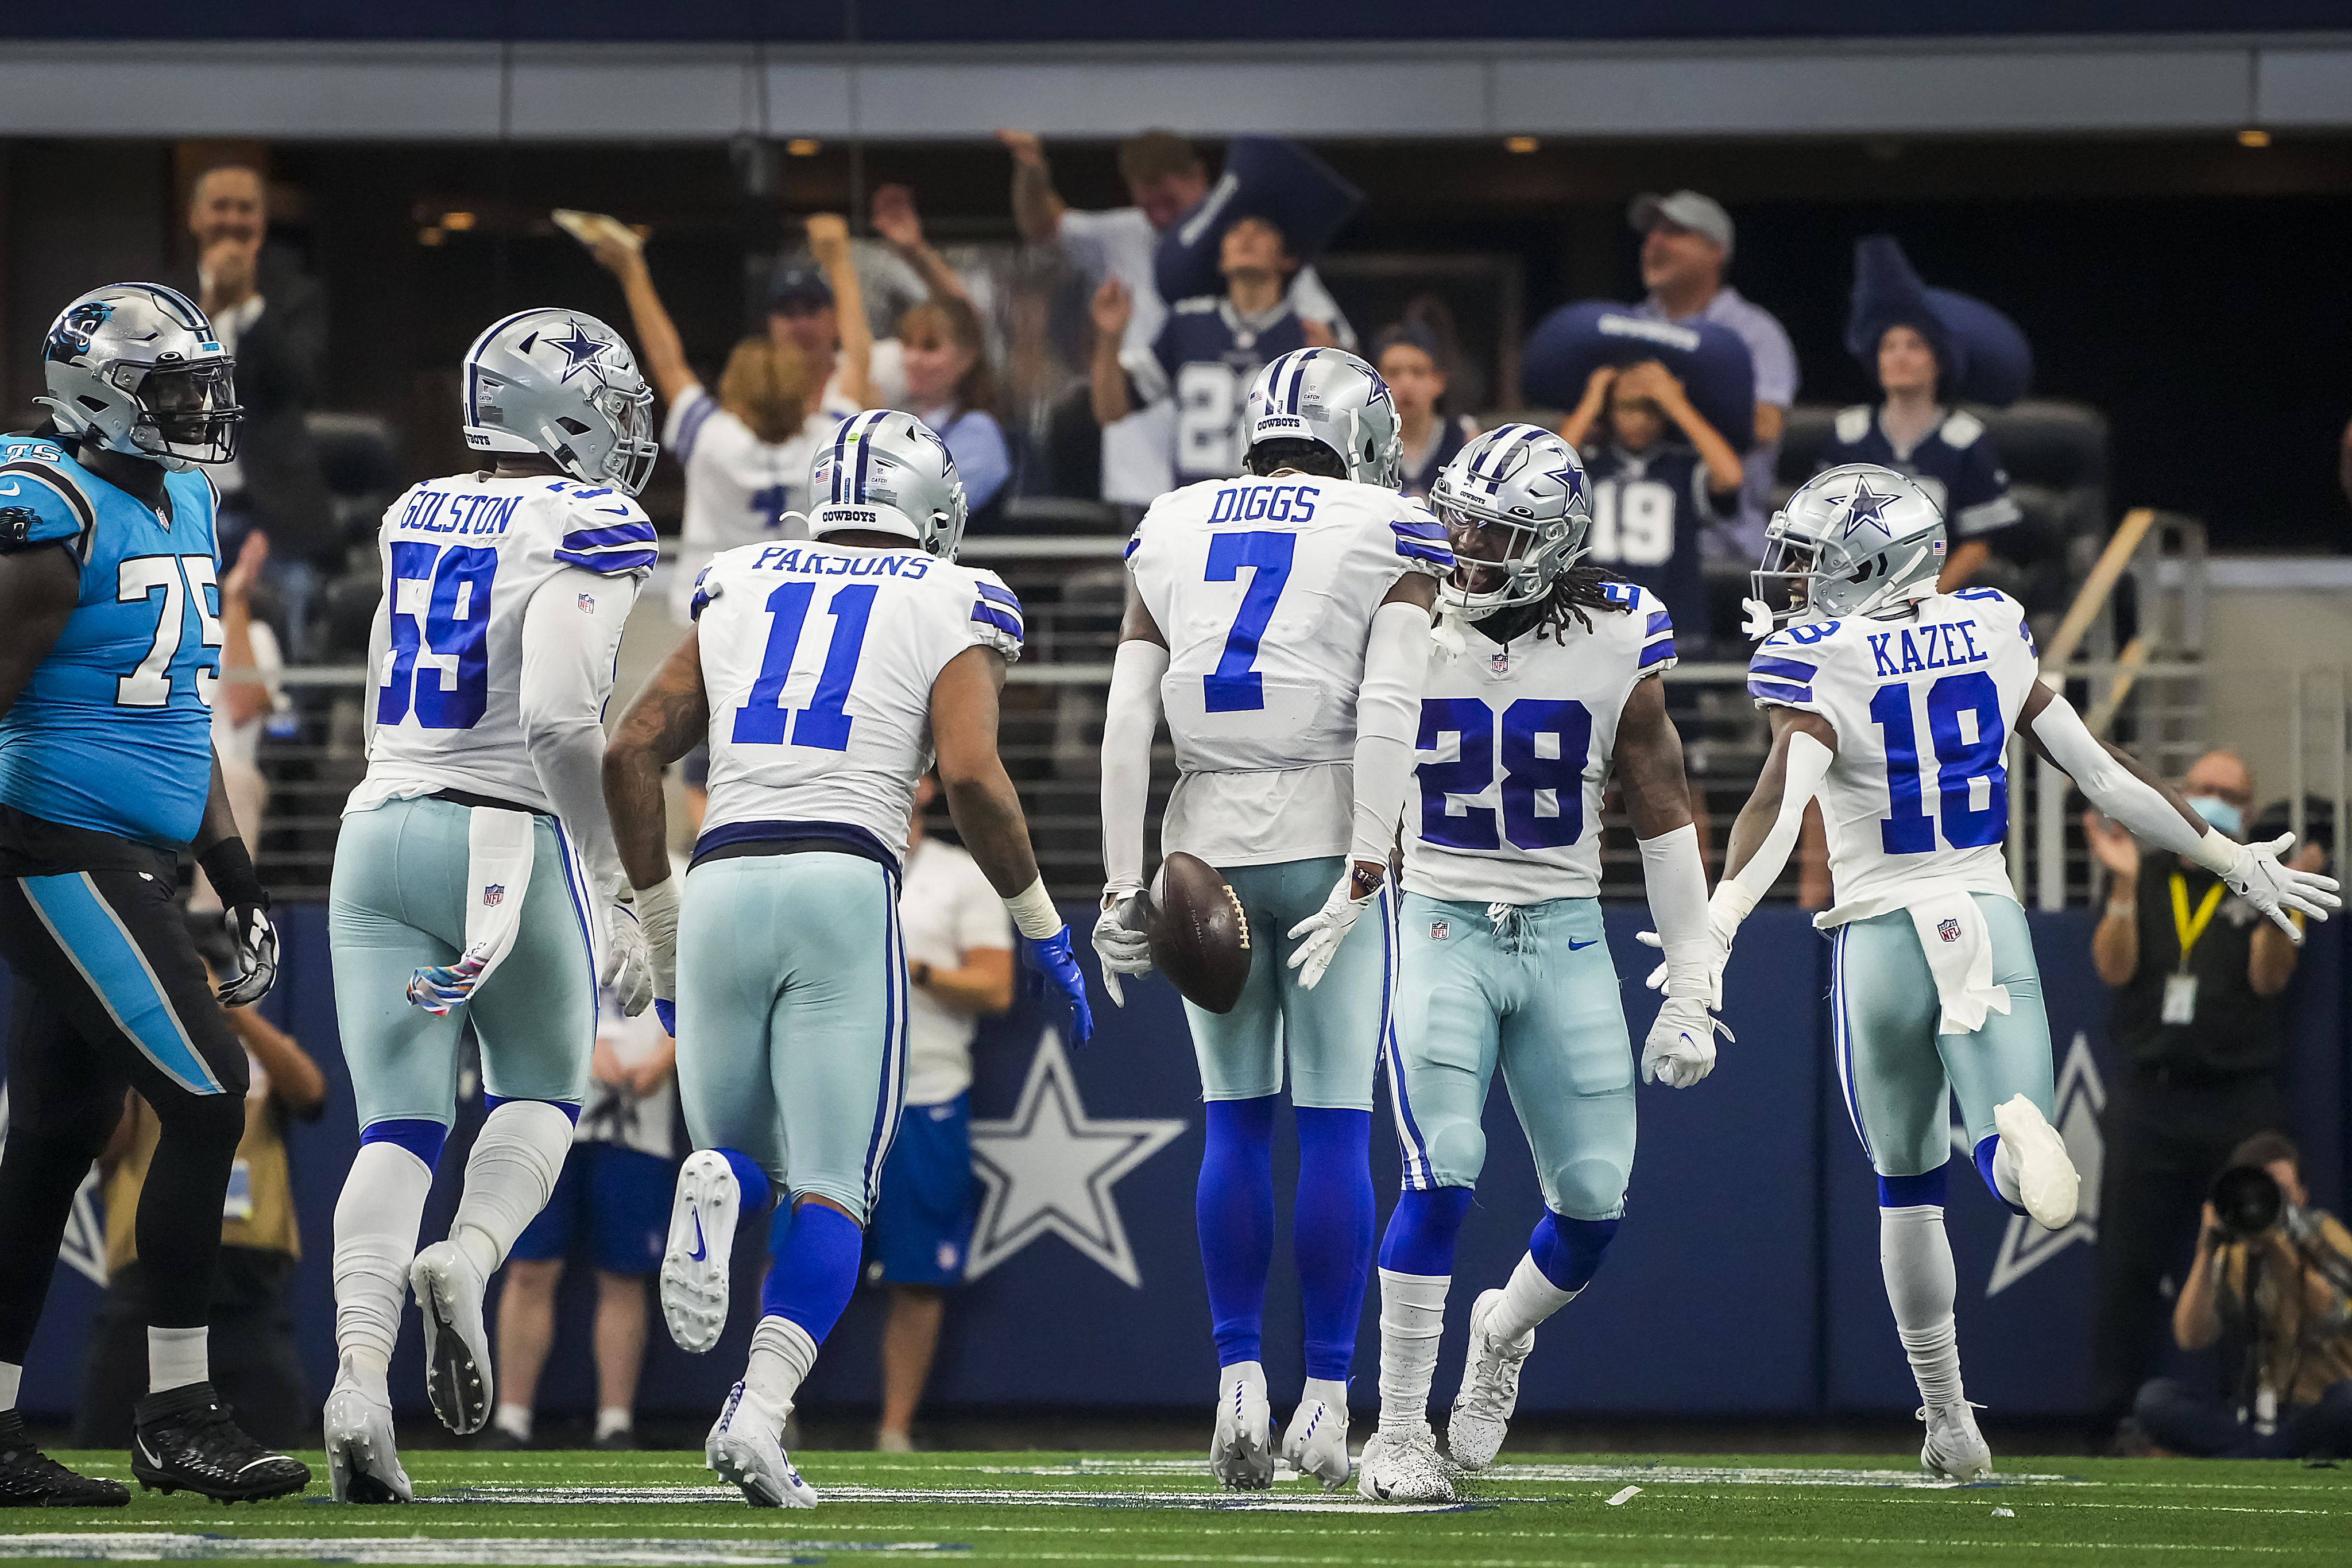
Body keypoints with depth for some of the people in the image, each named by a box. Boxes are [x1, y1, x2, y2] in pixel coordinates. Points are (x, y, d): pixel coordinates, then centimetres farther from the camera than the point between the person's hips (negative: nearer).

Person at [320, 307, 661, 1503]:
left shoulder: (414, 520, 13)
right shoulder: (583, 531, -8)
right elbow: (559, 722, -18)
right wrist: (615, 895, -13)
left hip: (382, 826, 5)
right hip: (509, 840, -5)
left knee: (396, 1130, 2)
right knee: (542, 1092, 16)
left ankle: (358, 1370, -18)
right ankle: (467, 1261, -14)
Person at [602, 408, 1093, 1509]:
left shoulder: (738, 593, 20)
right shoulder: (952, 610, 10)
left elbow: (632, 755, 13)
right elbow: (970, 776, -6)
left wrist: (662, 929, 22)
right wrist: (1042, 930, 5)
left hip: (720, 883, 3)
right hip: (845, 887, -3)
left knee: (747, 1160, 18)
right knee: (829, 1192, 0)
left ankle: (716, 1183, -20)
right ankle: (759, 1412, -22)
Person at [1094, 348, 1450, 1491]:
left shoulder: (1171, 531, 10)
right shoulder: (1388, 536, 1)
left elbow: (1127, 721, 4)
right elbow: (1387, 712, -11)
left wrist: (1124, 887, 3)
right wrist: (1363, 877, -14)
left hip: (1205, 841, 3)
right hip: (1326, 840, -3)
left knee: (1235, 1124, 11)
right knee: (1334, 1128, 2)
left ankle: (1239, 1385, 4)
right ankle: (1325, 1401, 2)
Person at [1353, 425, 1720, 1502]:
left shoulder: (1614, 645, -3)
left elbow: (1664, 821, 5)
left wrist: (1692, 991, 3)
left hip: (1564, 938, 2)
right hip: (1441, 928, -2)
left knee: (1594, 1202, 0)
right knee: (1442, 1175, -18)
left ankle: (1504, 1331, 33)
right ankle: (1398, 1435, -9)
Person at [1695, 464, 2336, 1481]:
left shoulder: (1818, 665, -9)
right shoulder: (1989, 635, 6)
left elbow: (1781, 801, -25)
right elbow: (2102, 773, 10)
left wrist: (1715, 927, -36)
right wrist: (2229, 859, 19)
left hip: (1884, 936, -2)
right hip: (1989, 920, 3)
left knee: (1907, 1191, 16)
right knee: (2019, 1175, -4)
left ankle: (1949, 1424, 21)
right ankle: (2018, 1134, -43)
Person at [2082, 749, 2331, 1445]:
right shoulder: (2146, 878, 12)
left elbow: (2270, 977, -5)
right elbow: (2114, 968, 0)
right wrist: (2125, 886, -14)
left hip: (2238, 1101, -1)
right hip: (2149, 1097, 1)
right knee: (2128, 1266, 0)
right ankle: (2111, 1423, 2)